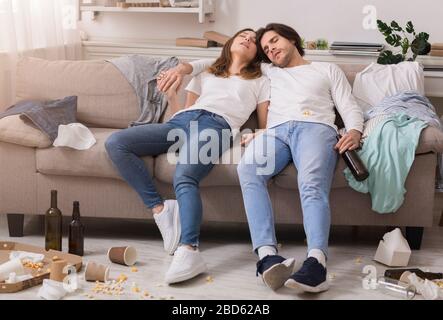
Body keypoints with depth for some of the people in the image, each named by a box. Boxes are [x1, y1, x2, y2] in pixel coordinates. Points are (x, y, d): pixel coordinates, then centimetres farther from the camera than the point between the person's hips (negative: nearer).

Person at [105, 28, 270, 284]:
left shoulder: (260, 82, 27)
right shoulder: (205, 76, 37)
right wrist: (171, 93, 12)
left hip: (216, 125, -5)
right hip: (180, 122, 5)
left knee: (184, 178, -37)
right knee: (115, 143, -19)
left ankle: (189, 252, -54)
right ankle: (161, 208, -21)